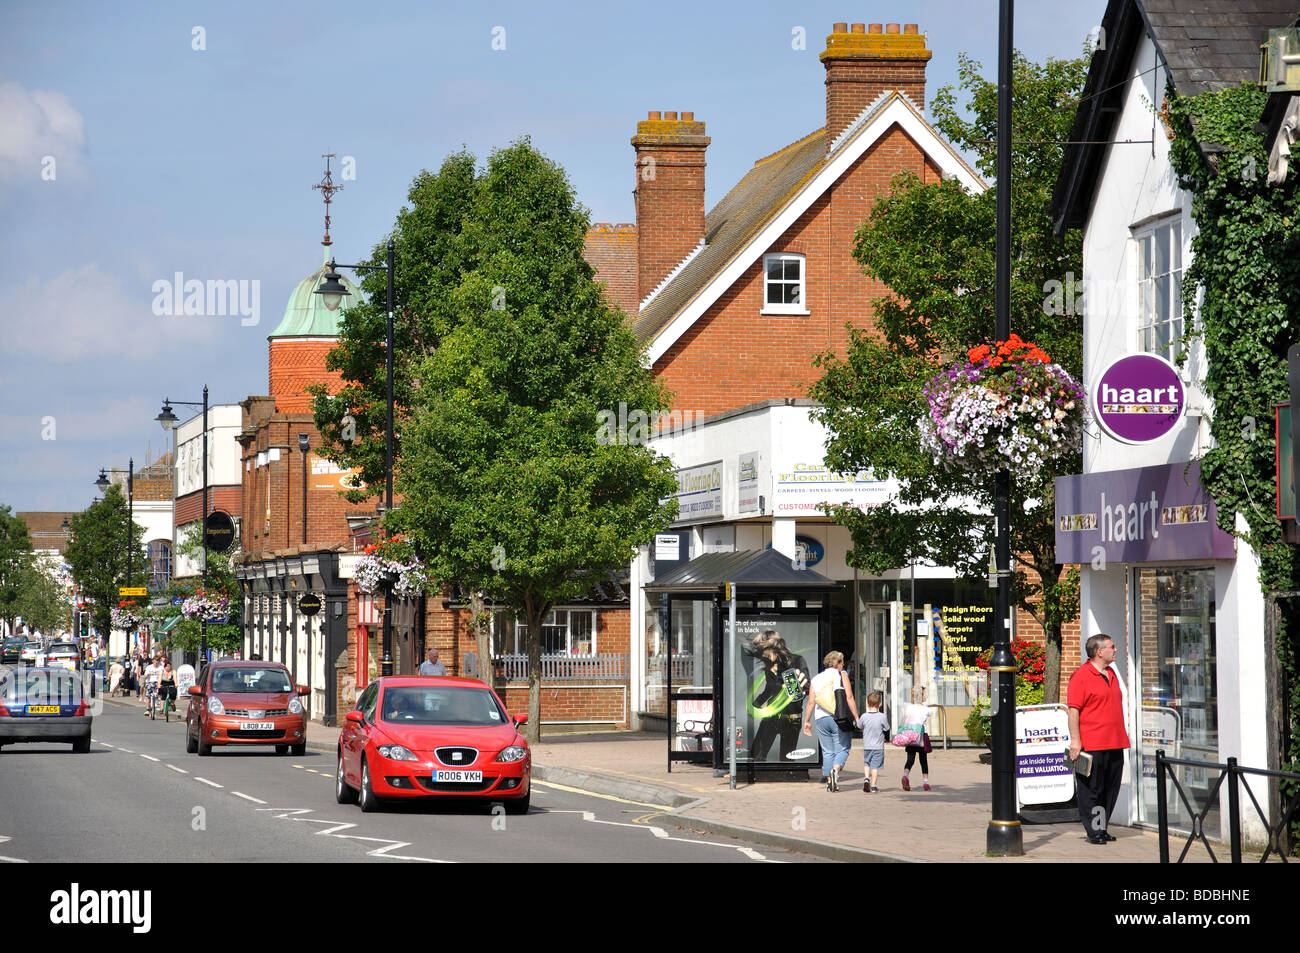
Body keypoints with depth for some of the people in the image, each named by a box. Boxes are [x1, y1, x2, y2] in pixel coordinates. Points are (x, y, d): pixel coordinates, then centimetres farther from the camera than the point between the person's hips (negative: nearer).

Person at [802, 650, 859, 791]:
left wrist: (806, 721, 16)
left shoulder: (816, 678, 13)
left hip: (821, 719, 4)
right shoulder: (841, 675, 1)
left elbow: (811, 702, 10)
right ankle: (835, 769, -26)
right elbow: (849, 698, -7)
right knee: (842, 749, 0)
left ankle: (829, 781, 6)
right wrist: (856, 717, -7)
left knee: (827, 752, 10)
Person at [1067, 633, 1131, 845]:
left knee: (1111, 788, 10)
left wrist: (1122, 735, 24)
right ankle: (1093, 831, 1)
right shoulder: (1081, 675, -9)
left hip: (1115, 744, 8)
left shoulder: (1111, 673, 16)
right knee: (1091, 789, -3)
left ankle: (1103, 828, 18)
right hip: (1092, 745, -8)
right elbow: (1073, 710, -12)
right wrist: (1075, 740, -16)